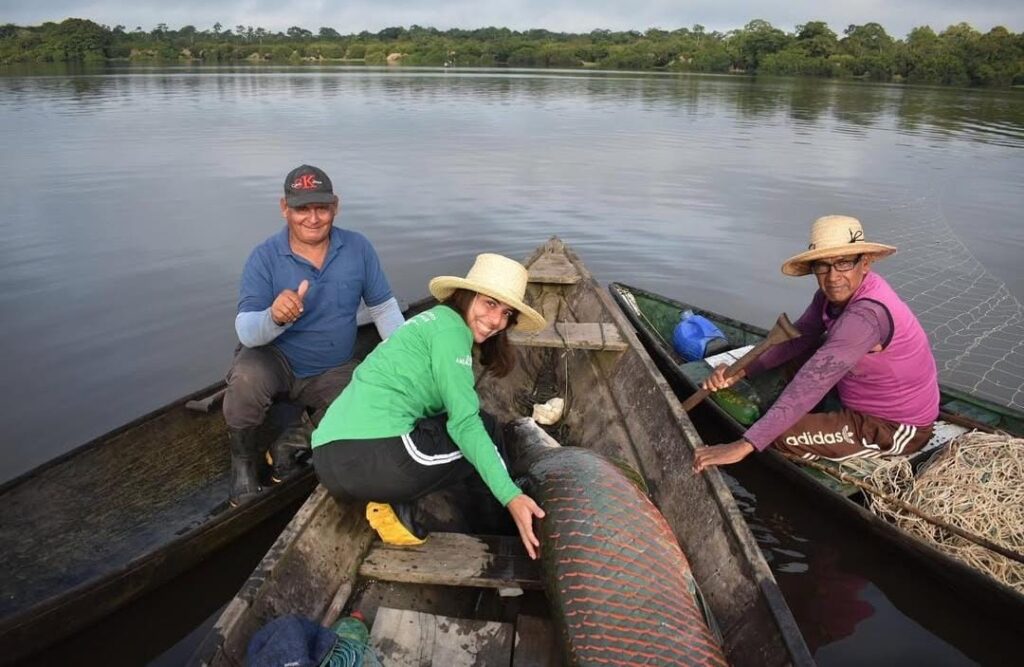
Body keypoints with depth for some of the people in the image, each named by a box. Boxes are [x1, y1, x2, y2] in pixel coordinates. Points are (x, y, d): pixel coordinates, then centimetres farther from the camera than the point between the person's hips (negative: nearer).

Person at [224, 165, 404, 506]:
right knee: (246, 379, -34)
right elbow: (246, 331, -21)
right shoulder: (264, 257, -15)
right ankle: (243, 459, -3)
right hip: (274, 360, -2)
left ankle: (292, 442, 7)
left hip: (332, 371, 2)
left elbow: (384, 307, 0)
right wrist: (274, 318, -44)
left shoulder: (358, 248, -8)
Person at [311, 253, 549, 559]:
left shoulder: (433, 320, 24)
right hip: (371, 456, -9)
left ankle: (392, 502, 6)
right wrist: (511, 497, -13)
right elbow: (465, 422, -12)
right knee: (486, 431, 8)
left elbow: (447, 413, 27)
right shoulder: (451, 327, -4)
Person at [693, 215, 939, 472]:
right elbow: (798, 337, -3)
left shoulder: (866, 314, -33)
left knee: (779, 436, -14)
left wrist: (744, 446, -45)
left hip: (898, 430, -8)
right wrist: (741, 371, -20)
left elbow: (811, 385, -40)